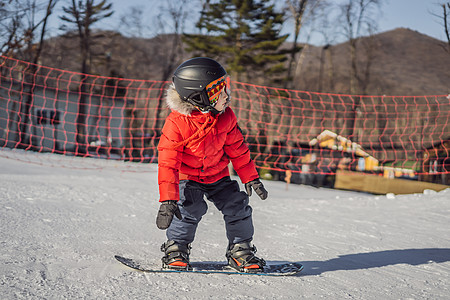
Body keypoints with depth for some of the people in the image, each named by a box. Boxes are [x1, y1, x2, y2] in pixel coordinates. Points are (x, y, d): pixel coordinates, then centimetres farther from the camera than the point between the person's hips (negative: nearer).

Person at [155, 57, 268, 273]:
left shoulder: (225, 116, -11)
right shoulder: (177, 123, -26)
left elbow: (236, 149, 3)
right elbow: (168, 163, -25)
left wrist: (250, 178, 5)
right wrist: (168, 200, -30)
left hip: (218, 175, 4)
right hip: (187, 176, -4)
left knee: (237, 206, -5)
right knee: (190, 208, -25)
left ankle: (240, 249, 15)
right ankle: (176, 249, -4)